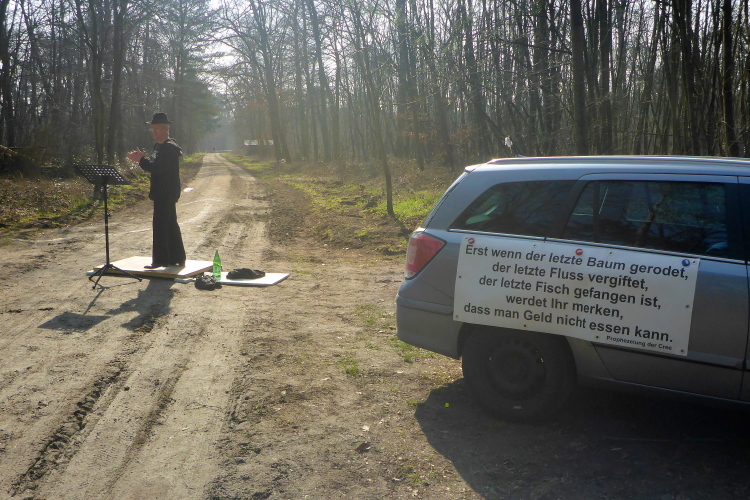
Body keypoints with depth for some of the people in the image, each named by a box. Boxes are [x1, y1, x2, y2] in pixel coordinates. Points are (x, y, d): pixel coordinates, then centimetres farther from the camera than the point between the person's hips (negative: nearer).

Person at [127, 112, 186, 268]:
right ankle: (177, 258, 22)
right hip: (162, 193, 10)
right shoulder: (159, 146, 16)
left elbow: (156, 168, -23)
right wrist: (142, 159, 3)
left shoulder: (169, 147, -15)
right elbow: (155, 166, 17)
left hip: (166, 193, -10)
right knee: (171, 225, 14)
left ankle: (160, 260, -4)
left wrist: (141, 160, -21)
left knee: (160, 225, -8)